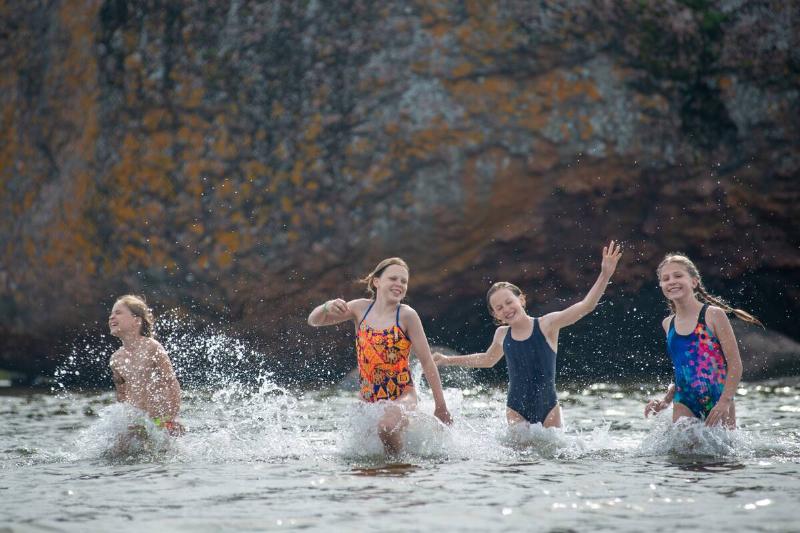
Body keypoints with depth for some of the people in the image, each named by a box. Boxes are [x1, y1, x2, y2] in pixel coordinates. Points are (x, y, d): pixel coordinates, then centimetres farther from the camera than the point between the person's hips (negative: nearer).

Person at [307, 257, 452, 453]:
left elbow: (427, 361, -6)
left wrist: (441, 406, -4)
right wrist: (328, 307, -17)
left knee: (386, 425, -35)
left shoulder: (406, 315, -9)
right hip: (368, 400, 5)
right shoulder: (361, 308, 2)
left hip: (402, 396, -5)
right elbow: (314, 320, 7)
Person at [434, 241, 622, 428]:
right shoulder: (502, 335, 4)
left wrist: (605, 275, -32)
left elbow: (585, 307, -19)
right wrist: (449, 360, 30)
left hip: (548, 406, -2)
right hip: (516, 411, 2)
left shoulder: (546, 325, -9)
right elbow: (488, 359, 27)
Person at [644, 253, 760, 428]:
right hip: (685, 406, 4)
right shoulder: (668, 324, 10)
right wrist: (665, 400, 10)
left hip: (718, 401, -3)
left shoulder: (713, 315, -6)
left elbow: (735, 363, -8)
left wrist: (725, 401, -18)